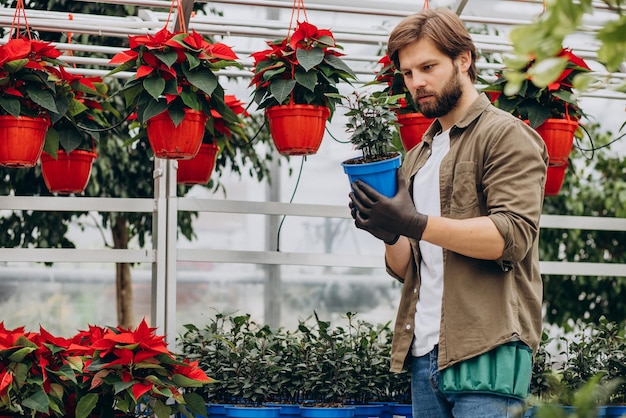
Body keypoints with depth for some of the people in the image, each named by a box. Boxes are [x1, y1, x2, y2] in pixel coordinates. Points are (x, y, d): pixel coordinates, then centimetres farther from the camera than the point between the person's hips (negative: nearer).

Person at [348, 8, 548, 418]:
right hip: (425, 353, 7)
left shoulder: (505, 135, -1)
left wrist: (415, 223, -21)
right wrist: (390, 234, -3)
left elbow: (514, 235, -15)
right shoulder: (417, 157, 22)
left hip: (486, 352, -7)